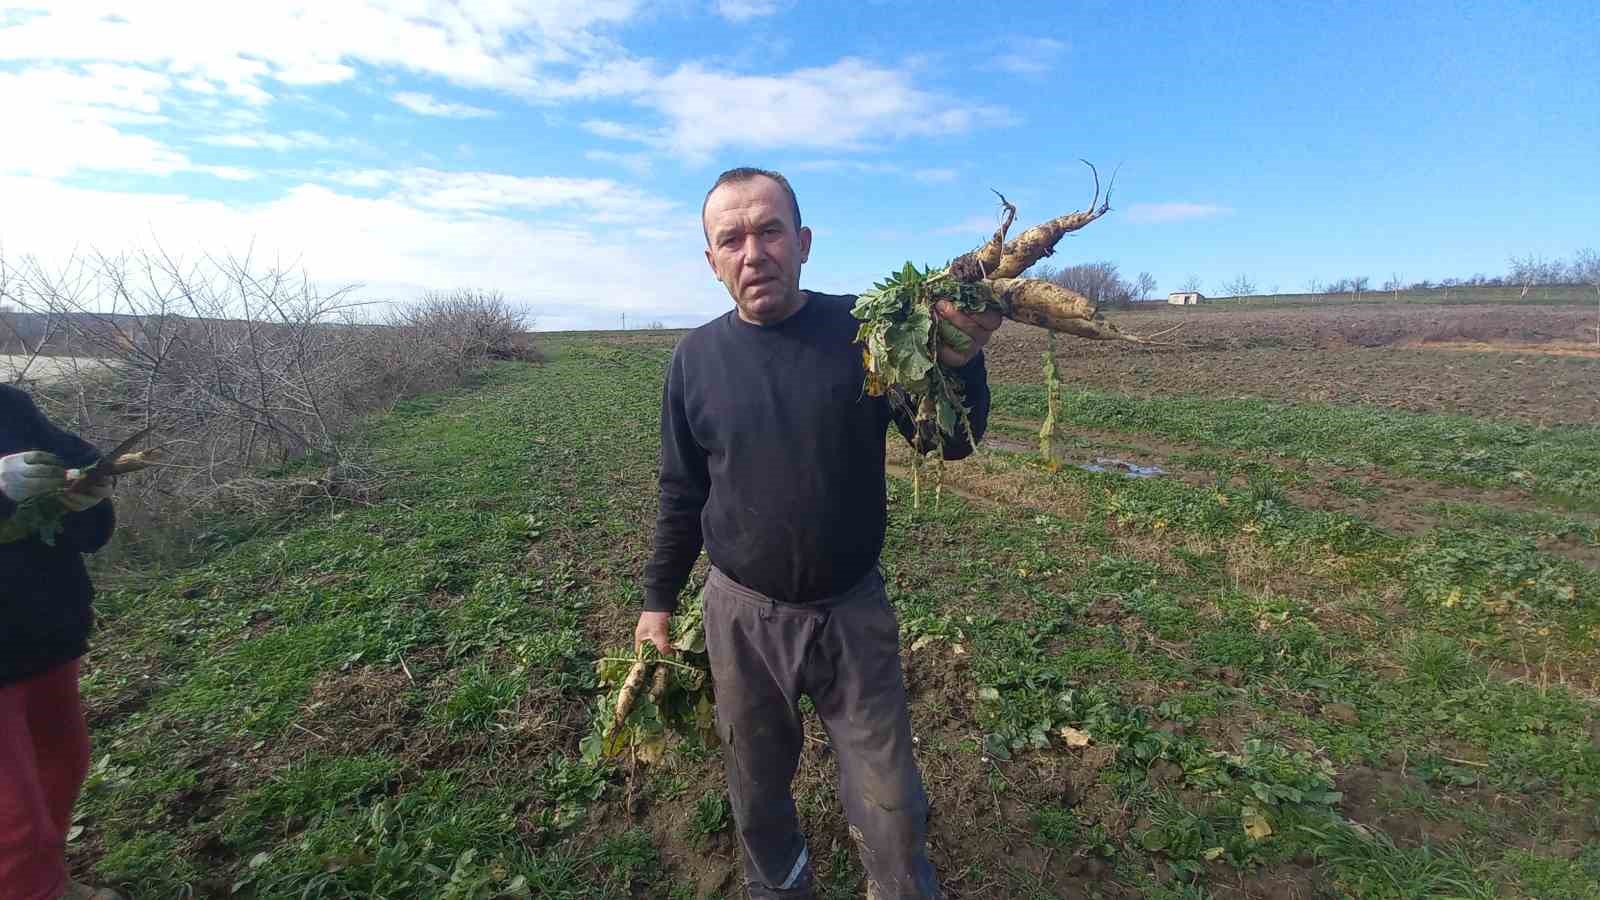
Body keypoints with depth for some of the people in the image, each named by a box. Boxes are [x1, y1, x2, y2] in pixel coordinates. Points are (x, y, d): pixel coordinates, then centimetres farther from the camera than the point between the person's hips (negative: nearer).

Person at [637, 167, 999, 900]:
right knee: (758, 791, 23)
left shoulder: (864, 330, -10)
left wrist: (958, 359, -31)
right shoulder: (696, 358, -5)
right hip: (742, 615, 2)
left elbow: (951, 443, -12)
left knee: (892, 808, 13)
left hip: (853, 609, -1)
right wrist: (658, 600, 7)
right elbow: (681, 496, 3)